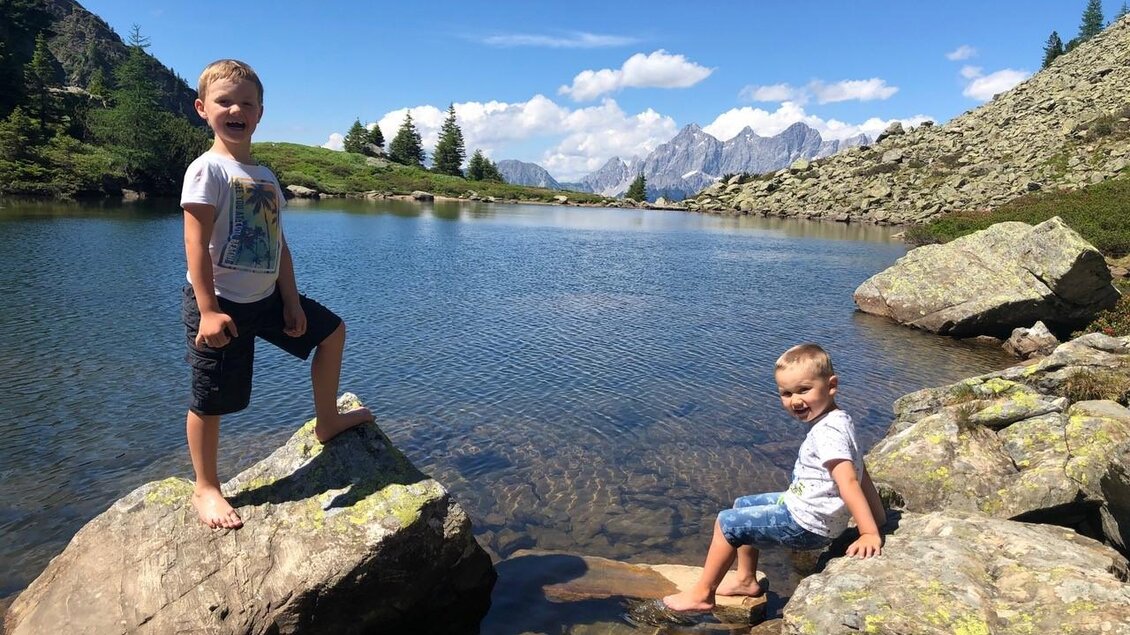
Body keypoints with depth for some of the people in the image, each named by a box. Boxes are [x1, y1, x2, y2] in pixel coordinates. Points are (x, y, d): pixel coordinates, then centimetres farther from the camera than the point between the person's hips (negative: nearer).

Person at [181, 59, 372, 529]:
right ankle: (205, 489, 19)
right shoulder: (208, 170, -12)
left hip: (265, 298, 8)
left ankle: (327, 421, 30)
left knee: (331, 331, 17)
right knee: (210, 401, 1)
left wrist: (291, 302, 6)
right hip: (221, 303, -8)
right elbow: (196, 243, -19)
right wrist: (208, 310, -25)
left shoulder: (265, 177, 10)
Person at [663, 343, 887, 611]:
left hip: (805, 524, -10)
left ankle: (702, 594, 12)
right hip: (801, 504, 10)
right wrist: (879, 518, 13)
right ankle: (746, 580, 34)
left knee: (727, 523, -4)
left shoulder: (827, 432, -27)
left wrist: (870, 534, -38)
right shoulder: (837, 420, 4)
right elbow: (861, 472, 9)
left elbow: (848, 482, -34)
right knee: (742, 506, 23)